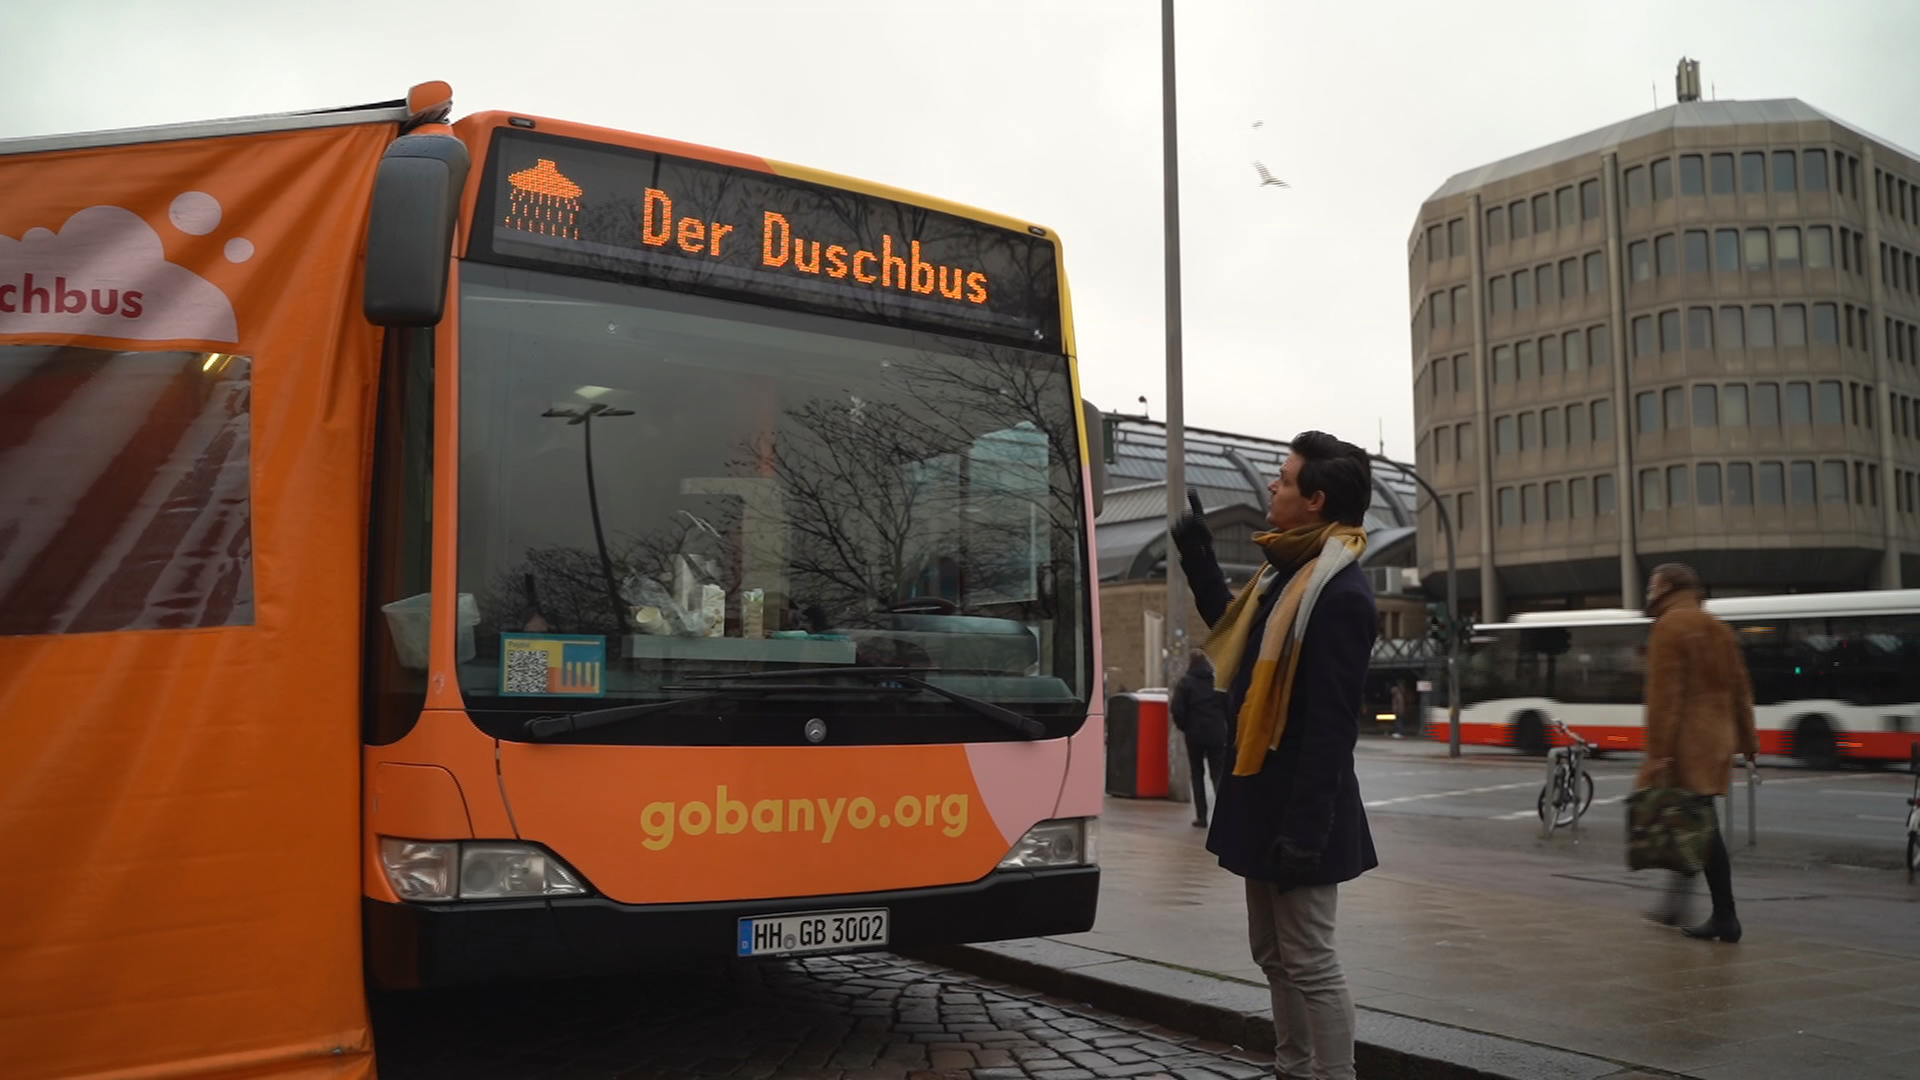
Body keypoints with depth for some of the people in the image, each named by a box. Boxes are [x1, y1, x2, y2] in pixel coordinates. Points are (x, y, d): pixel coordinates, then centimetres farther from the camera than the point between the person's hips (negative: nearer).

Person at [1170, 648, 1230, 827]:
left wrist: (1184, 726, 5)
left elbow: (1176, 709, -10)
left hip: (1195, 734, -1)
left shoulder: (1186, 681, -2)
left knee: (1198, 774, 11)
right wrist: (1224, 726, 13)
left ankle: (1201, 816, 8)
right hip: (1217, 734, 1)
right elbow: (1229, 706, 1)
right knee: (1218, 773, 4)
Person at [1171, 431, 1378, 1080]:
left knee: (1308, 963, -2)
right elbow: (1231, 627, 29)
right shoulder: (1286, 570, 9)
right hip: (1264, 795, 10)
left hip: (1298, 809, -10)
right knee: (1273, 954, 18)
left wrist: (1306, 828, -24)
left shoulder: (1340, 593, -20)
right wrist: (1198, 557, 23)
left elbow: (1332, 725, -24)